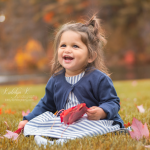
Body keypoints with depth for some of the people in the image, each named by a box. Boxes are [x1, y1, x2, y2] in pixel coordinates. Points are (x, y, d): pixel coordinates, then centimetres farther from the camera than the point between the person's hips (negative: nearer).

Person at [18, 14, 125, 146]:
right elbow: (46, 105, 25)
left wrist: (101, 112, -29)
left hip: (92, 122, -5)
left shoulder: (99, 79, -8)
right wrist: (28, 120, 18)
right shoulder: (55, 80, 11)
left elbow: (113, 102, -7)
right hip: (63, 122, 5)